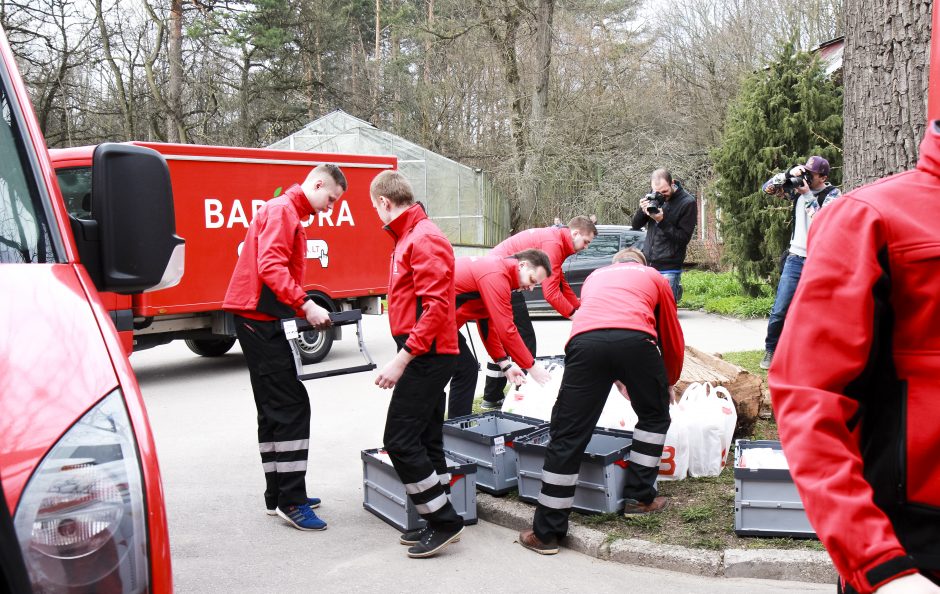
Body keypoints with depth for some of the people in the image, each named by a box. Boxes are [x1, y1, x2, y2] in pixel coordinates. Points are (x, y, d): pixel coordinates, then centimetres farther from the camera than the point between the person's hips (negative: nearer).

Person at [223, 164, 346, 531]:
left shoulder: (290, 214, 22)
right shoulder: (282, 210, -10)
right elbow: (270, 267, -22)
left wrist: (306, 309, 10)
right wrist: (305, 305, -26)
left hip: (259, 319, 11)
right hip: (258, 318, -11)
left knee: (273, 408, 13)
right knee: (292, 407, -11)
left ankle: (277, 496, 20)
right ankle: (291, 502, -8)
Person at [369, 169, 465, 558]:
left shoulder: (424, 239, -15)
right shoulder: (409, 237, 16)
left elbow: (437, 306, -23)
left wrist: (403, 358, -24)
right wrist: (406, 355, 13)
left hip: (426, 356, -10)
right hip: (426, 356, 10)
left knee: (400, 440, -8)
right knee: (426, 440, 13)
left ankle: (444, 522, 1)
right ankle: (441, 524, 21)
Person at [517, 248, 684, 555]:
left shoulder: (595, 276, 40)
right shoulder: (654, 277, 34)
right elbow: (673, 339, 37)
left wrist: (616, 379, 59)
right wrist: (668, 383, 54)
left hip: (585, 341, 1)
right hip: (636, 339, -1)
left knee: (567, 435, 5)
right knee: (655, 416, 26)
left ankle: (546, 532, 8)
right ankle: (639, 497, 29)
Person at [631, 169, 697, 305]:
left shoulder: (687, 203, -7)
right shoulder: (653, 198, 7)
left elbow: (683, 238, -10)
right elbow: (636, 225, 12)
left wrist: (662, 221, -21)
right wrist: (642, 211, -10)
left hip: (668, 269, -5)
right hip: (647, 264, 5)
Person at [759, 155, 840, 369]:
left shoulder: (832, 194, -5)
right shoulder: (798, 187, 6)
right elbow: (767, 188, 6)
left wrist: (808, 195, -17)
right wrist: (788, 174, -8)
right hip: (796, 258, 3)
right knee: (780, 310, -1)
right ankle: (771, 350, 13)